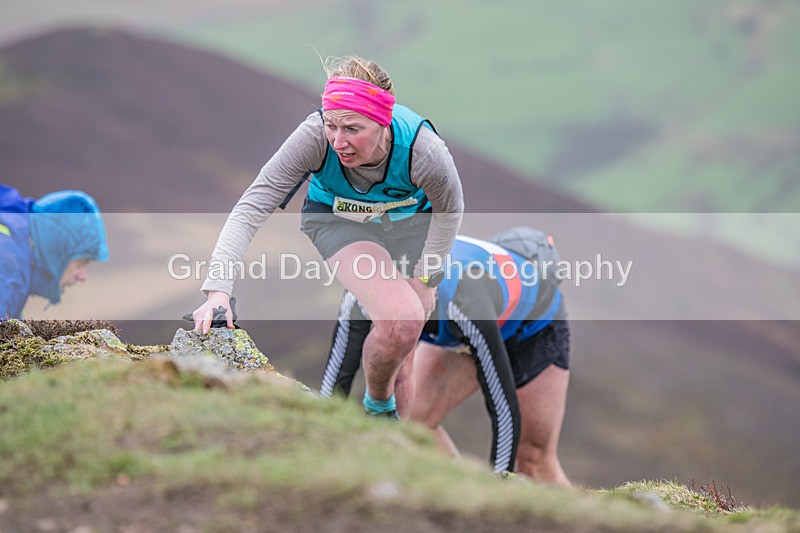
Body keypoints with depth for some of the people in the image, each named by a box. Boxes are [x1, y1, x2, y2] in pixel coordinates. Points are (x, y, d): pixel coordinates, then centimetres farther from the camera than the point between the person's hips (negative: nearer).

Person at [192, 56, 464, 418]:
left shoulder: (423, 150, -36)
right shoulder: (315, 137, -38)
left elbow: (449, 211, -13)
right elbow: (252, 206, -38)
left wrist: (423, 279, -7)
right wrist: (218, 289, -49)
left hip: (410, 219, 2)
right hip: (337, 219, -2)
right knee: (400, 320, -24)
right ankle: (378, 407, 6)